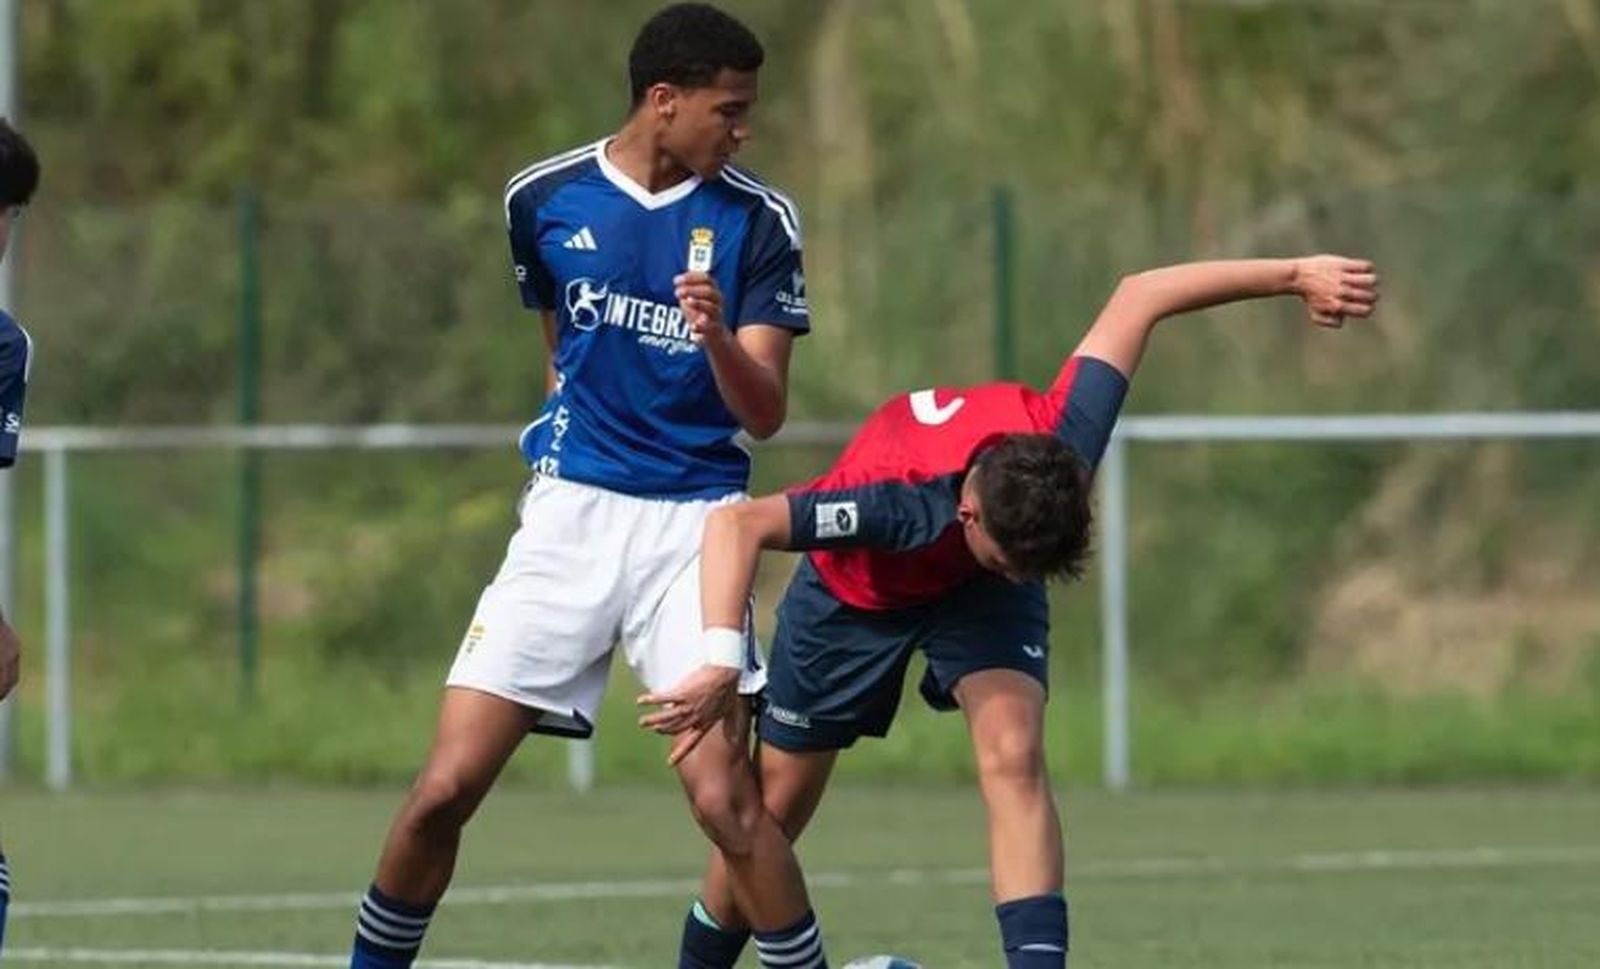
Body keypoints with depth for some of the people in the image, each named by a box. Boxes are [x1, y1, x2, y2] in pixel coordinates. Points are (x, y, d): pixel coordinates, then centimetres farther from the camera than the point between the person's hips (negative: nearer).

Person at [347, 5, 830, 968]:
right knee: (446, 788, -5)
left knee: (724, 798, -16)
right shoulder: (545, 198, 3)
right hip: (570, 512, 2)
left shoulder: (757, 221, -4)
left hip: (692, 524, -2)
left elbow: (765, 412, -8)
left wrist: (717, 336, -26)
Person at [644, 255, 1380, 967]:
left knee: (1014, 756, -25)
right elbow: (735, 525, -52)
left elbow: (1136, 298, -24)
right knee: (776, 807, 8)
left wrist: (1295, 275, -20)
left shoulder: (1060, 450, -37)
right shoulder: (899, 504, -47)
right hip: (856, 589, -2)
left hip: (977, 593, 2)